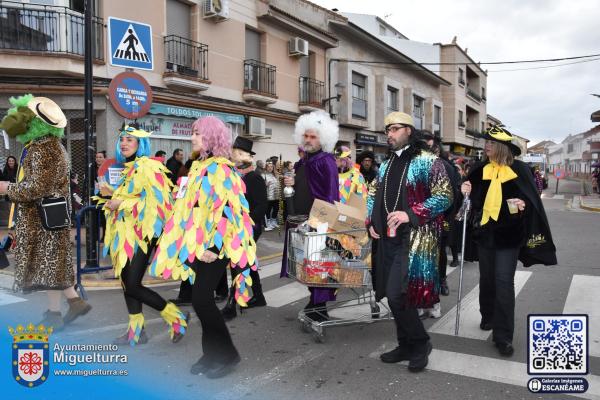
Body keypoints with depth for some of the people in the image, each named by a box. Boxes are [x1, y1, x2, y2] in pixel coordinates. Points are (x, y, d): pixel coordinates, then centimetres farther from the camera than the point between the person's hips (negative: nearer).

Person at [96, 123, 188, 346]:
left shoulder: (147, 167, -12)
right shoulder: (126, 169, 16)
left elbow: (156, 201, -21)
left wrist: (121, 204, -17)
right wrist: (111, 200, 10)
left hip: (140, 233, -9)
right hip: (124, 233, 9)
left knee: (132, 285, -10)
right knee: (126, 282, 10)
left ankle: (177, 318, 5)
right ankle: (135, 331, 22)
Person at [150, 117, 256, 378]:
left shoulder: (220, 169, -12)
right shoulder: (200, 167, 15)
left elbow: (226, 210, -19)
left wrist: (214, 246, -22)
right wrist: (194, 243, 19)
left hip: (213, 246, -9)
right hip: (198, 244, 9)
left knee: (201, 300, -7)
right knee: (202, 299, 10)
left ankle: (227, 354, 8)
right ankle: (211, 352, 23)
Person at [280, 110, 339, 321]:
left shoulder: (326, 161, -11)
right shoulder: (303, 161, 15)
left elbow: (331, 194, -16)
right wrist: (292, 183, 4)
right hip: (303, 219, 9)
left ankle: (320, 306, 7)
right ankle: (315, 300, 28)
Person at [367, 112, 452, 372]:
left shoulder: (427, 161, -5)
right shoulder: (386, 165, 17)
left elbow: (444, 196, -12)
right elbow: (374, 197, 24)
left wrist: (410, 214, -20)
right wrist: (371, 222, 7)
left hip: (415, 238, -7)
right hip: (388, 238, 7)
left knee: (397, 295, -13)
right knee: (394, 295, 11)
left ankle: (420, 342, 10)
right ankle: (406, 345, 27)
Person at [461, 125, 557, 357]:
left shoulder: (519, 170, -5)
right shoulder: (479, 170, 4)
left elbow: (532, 200, 1)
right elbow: (473, 201, 10)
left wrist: (521, 205, -19)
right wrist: (466, 193, -11)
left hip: (508, 234, -4)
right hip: (484, 233, 4)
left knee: (503, 282, -7)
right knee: (486, 279, 14)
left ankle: (503, 335, 0)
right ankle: (488, 317, 35)